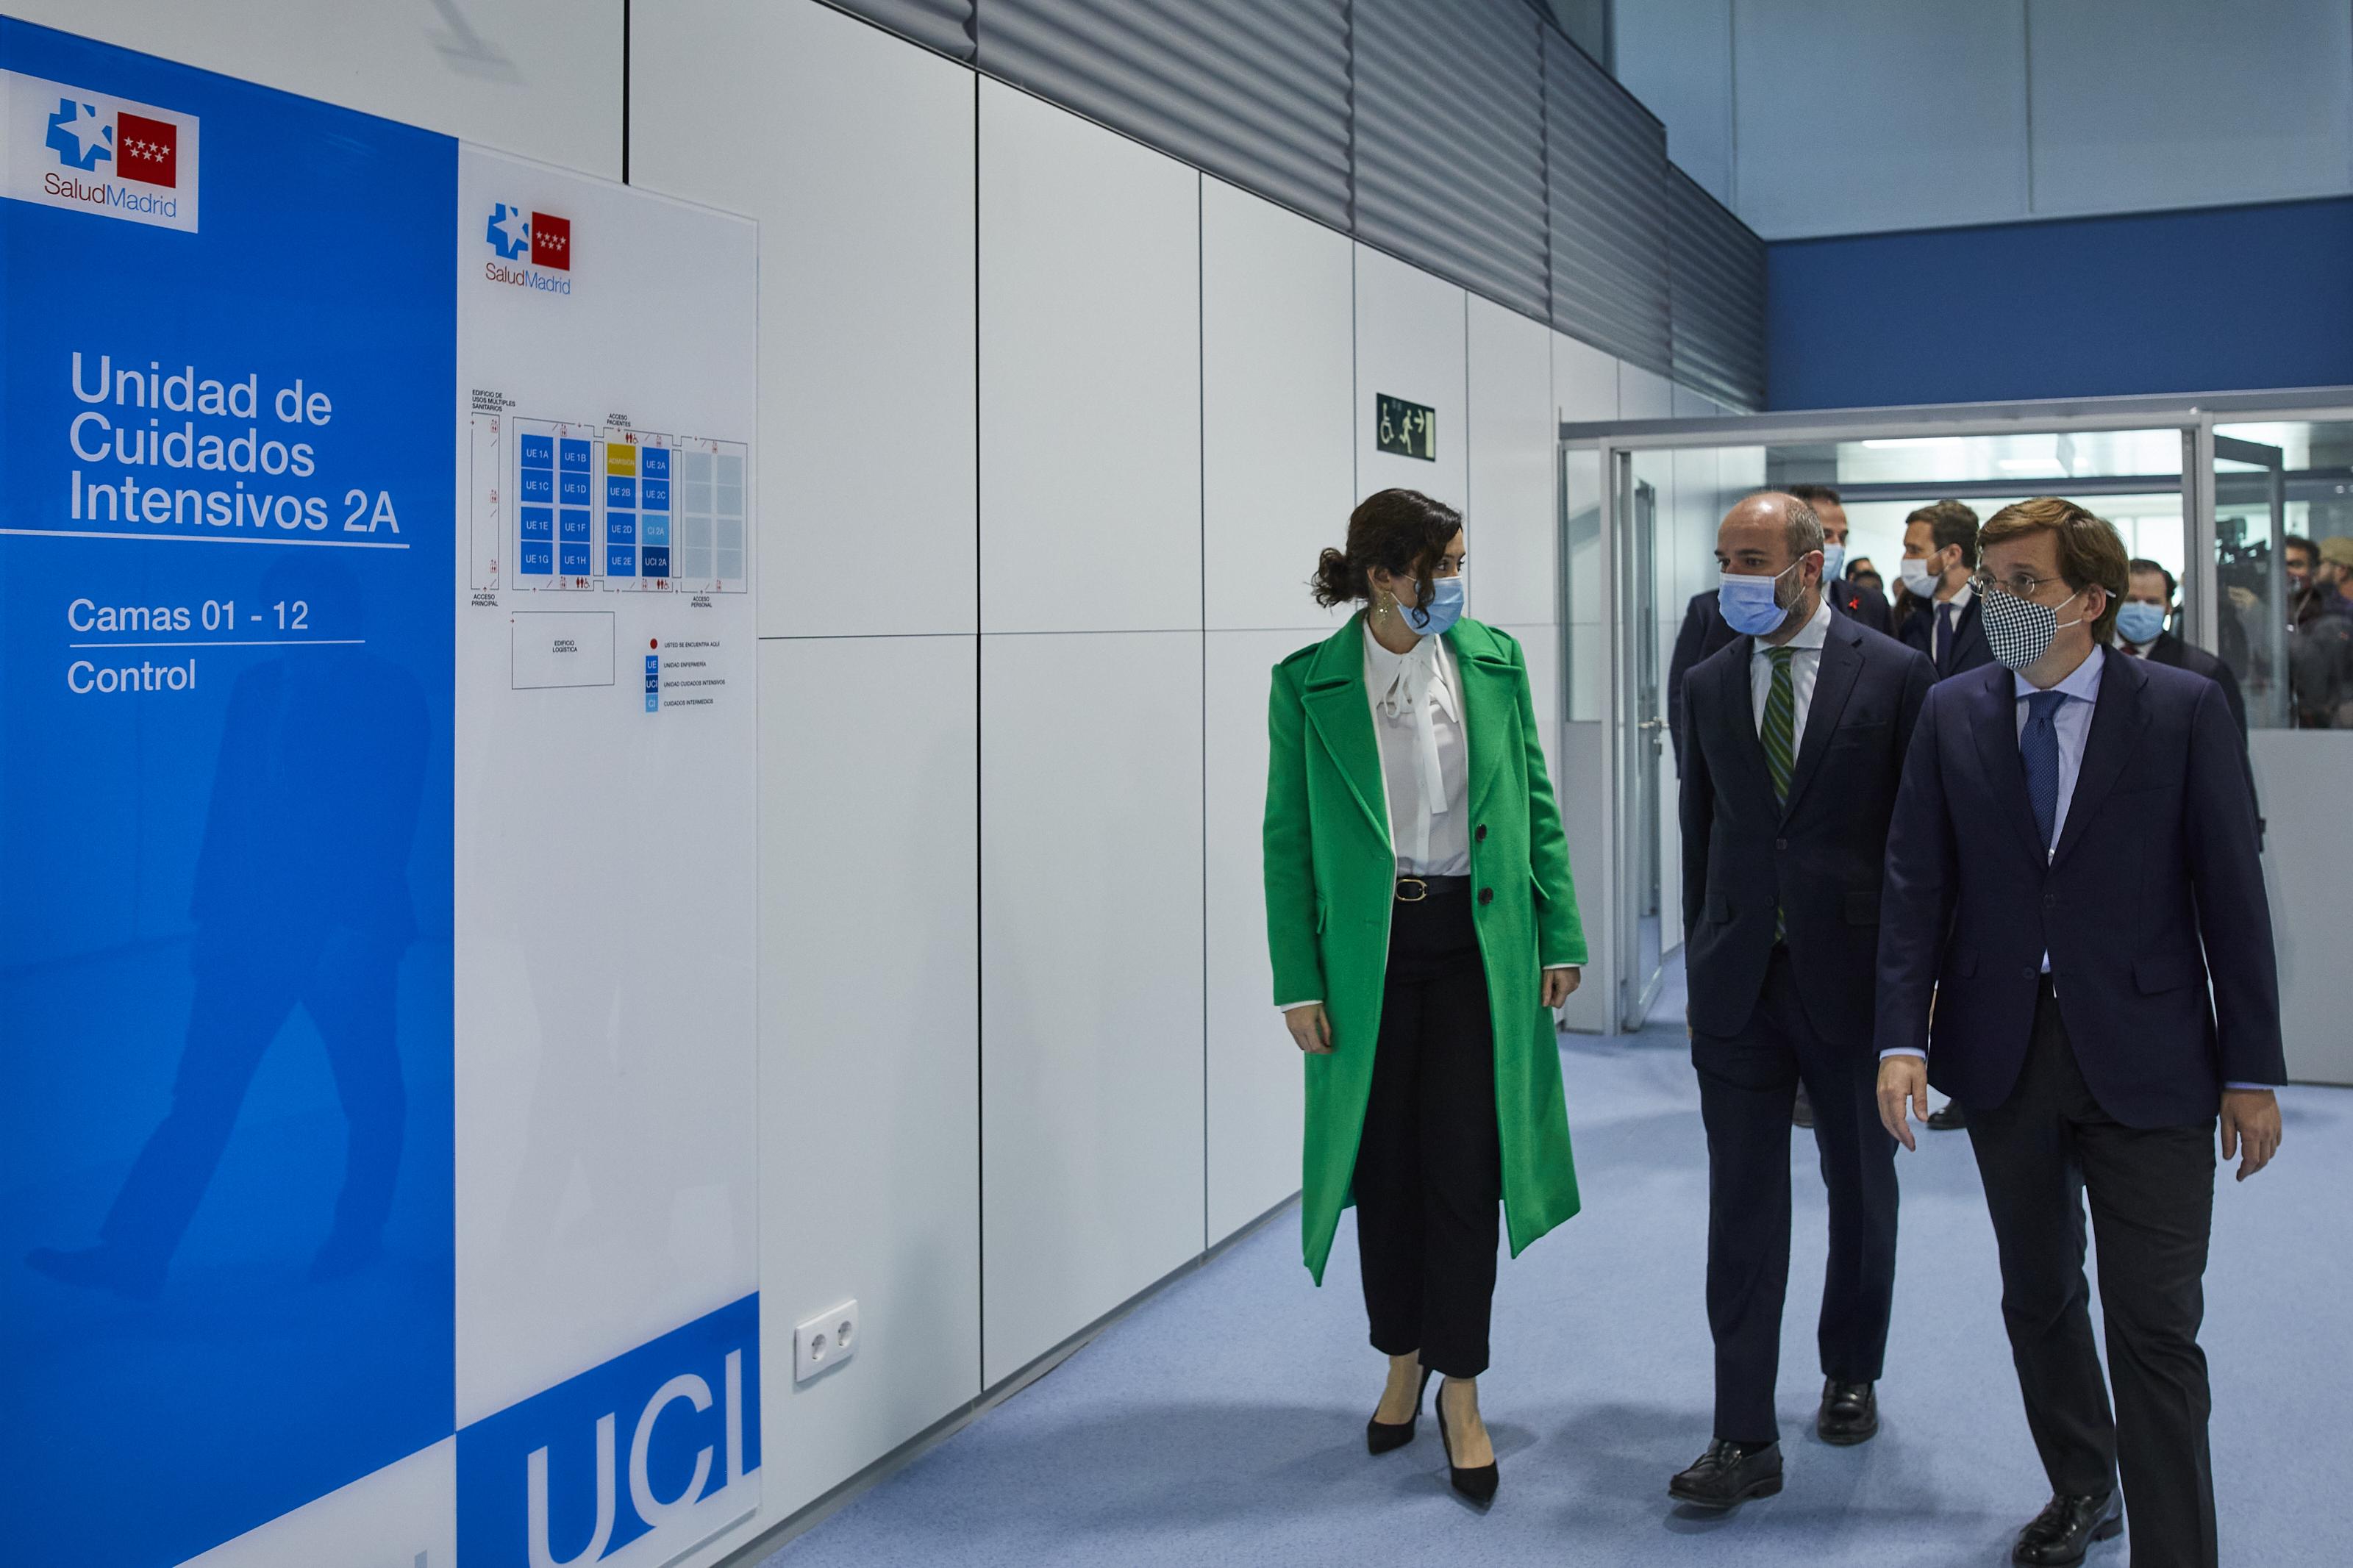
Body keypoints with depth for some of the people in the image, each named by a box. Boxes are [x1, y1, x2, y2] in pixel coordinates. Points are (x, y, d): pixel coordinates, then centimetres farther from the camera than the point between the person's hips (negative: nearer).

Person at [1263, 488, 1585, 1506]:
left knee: (1465, 1168, 0)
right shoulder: (1308, 684, -4)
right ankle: (1402, 1359, 31)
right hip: (1369, 946, 0)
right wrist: (1298, 983, -5)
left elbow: (1536, 805, 6)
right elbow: (1287, 840, -2)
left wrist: (1560, 936, 3)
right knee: (1384, 1162, 10)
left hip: (1476, 938, 1)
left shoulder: (1494, 660, 1)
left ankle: (1461, 1393, 13)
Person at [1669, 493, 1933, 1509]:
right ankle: (1745, 1438, 3)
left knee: (1861, 1188, 15)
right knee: (1743, 1203, 0)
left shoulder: (1894, 674, -4)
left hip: (1853, 975, -1)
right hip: (1740, 978, 2)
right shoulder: (1708, 684, 6)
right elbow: (1700, 835, 10)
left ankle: (1850, 1374, 37)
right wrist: (1702, 971, 9)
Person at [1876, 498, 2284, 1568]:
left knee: (2155, 1326, -3)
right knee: (2038, 1298, 18)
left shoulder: (2184, 709, -5)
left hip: (2144, 1058, -3)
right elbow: (1916, 885, 0)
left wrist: (2252, 1071, -5)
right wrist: (1903, 1037, -10)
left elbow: (2232, 893, -4)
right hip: (2003, 1050, 3)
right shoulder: (1951, 714, 2)